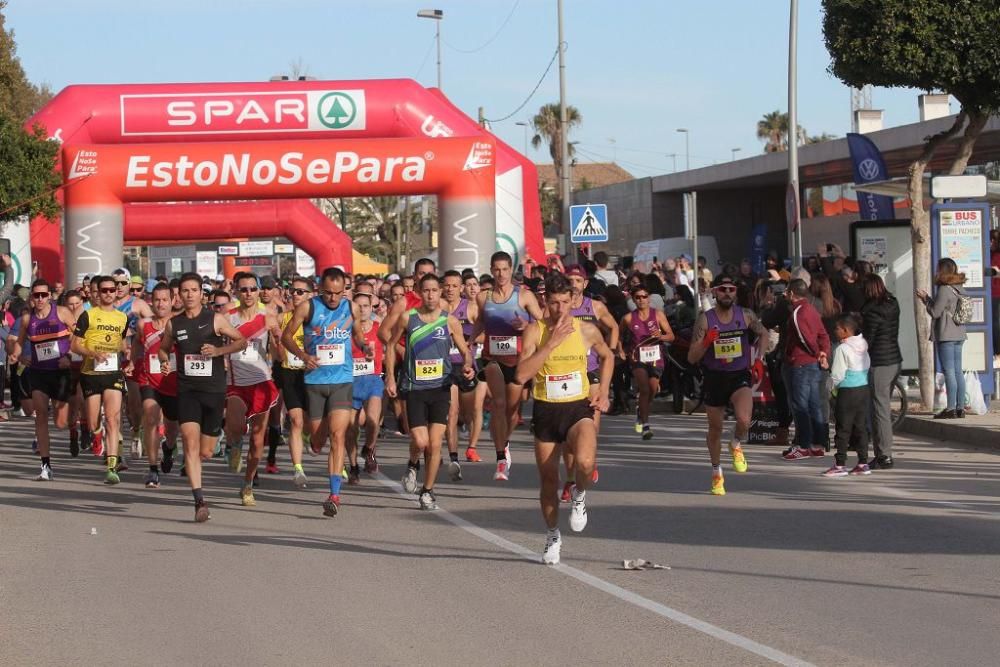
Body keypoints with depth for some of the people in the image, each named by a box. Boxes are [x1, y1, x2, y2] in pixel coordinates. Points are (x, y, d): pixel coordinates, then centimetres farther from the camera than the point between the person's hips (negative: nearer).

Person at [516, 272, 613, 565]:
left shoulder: (587, 330, -3)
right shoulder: (535, 330, -9)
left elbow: (607, 356, 20)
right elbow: (521, 375, -22)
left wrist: (603, 392, 9)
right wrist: (551, 343, -24)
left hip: (579, 408, 0)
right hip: (546, 411, 0)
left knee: (585, 462, -29)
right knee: (548, 479, 9)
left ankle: (579, 495, 6)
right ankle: (552, 536, 32)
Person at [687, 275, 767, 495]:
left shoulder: (746, 316, -6)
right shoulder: (705, 320, -10)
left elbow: (763, 334, 16)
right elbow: (692, 358, -9)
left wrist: (759, 359, 3)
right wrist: (706, 342, -27)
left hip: (740, 376, -1)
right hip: (714, 377, 1)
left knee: (744, 420, -26)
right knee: (715, 429, 13)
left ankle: (736, 445, 9)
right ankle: (717, 475, 35)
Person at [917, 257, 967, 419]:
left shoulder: (944, 290, -15)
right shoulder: (960, 289, 12)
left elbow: (935, 312, -12)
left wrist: (925, 298, 2)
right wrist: (927, 298, 18)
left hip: (946, 336, -9)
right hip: (959, 335, 9)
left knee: (949, 372, -7)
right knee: (958, 371, 10)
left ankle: (951, 408, -7)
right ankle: (960, 407, 12)